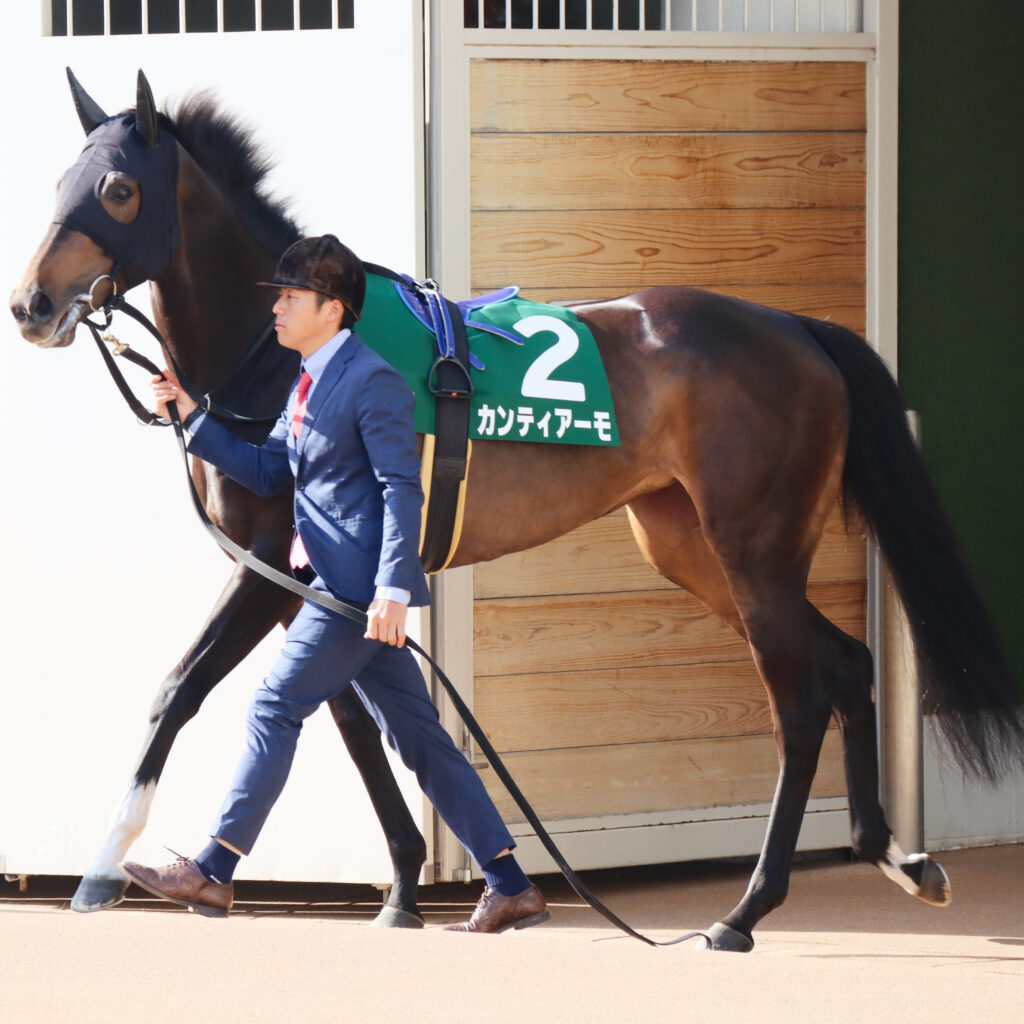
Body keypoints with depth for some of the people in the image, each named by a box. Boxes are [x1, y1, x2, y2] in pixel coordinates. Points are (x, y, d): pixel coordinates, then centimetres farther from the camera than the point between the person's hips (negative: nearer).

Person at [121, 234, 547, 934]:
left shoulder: (371, 380, -12)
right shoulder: (310, 385, 17)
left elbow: (402, 490, -16)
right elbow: (266, 471, 21)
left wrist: (392, 589, -23)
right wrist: (191, 415, 13)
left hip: (362, 587, -10)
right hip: (345, 586, 10)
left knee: (276, 708, -7)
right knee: (417, 736, 8)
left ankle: (213, 872, -2)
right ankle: (511, 889, 9)